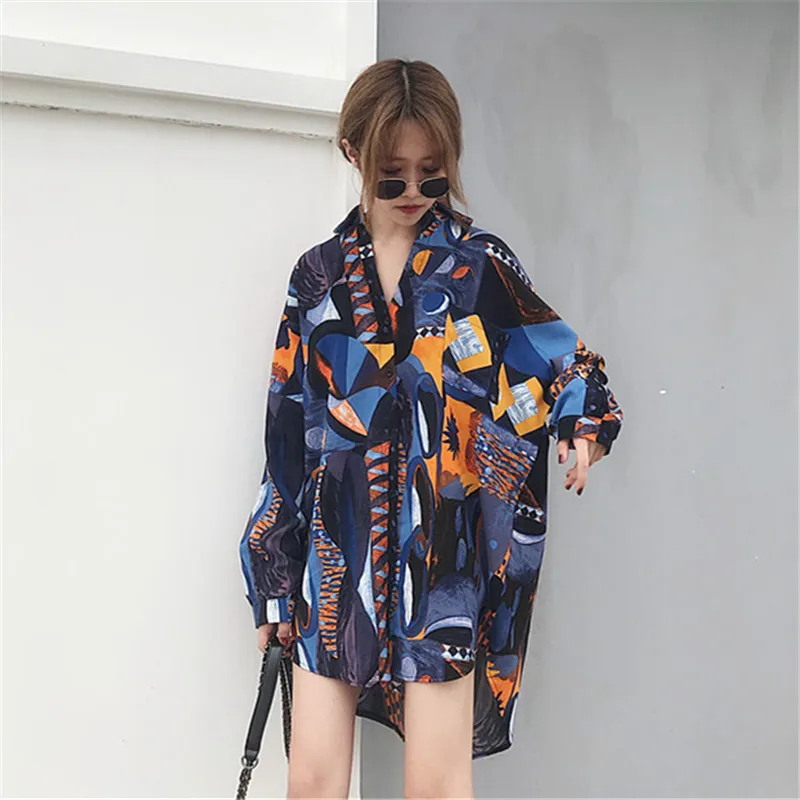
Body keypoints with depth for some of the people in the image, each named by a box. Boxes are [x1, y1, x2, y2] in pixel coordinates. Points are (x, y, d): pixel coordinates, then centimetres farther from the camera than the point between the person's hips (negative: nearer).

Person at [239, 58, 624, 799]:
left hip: (445, 554, -2)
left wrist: (583, 428, -11)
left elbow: (565, 362, 11)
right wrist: (272, 582, 7)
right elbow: (288, 432, 7)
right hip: (336, 552, 2)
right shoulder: (319, 276, 6)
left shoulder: (482, 265, 1)